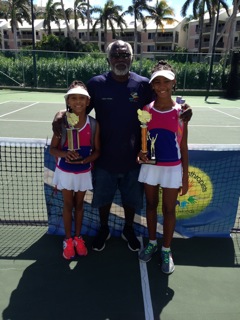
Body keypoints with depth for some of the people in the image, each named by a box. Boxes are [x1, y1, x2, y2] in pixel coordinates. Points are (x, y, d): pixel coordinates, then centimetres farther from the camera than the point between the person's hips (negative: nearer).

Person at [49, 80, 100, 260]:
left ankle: (78, 238, 35)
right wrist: (65, 154, -27)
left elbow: (97, 151, -4)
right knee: (68, 205, 13)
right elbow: (53, 148, -7)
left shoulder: (93, 124, -10)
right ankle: (68, 240, 30)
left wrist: (84, 160, -22)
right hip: (65, 171, -1)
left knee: (79, 204, 16)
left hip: (84, 171, 1)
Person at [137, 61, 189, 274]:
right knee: (151, 205, 15)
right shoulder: (146, 110, -2)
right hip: (150, 166, 2)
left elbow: (183, 146, -2)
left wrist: (185, 176, -3)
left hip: (172, 168, -2)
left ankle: (166, 250, 28)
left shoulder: (180, 112, -6)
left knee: (169, 209, 9)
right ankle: (152, 242, 37)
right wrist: (140, 153, -15)